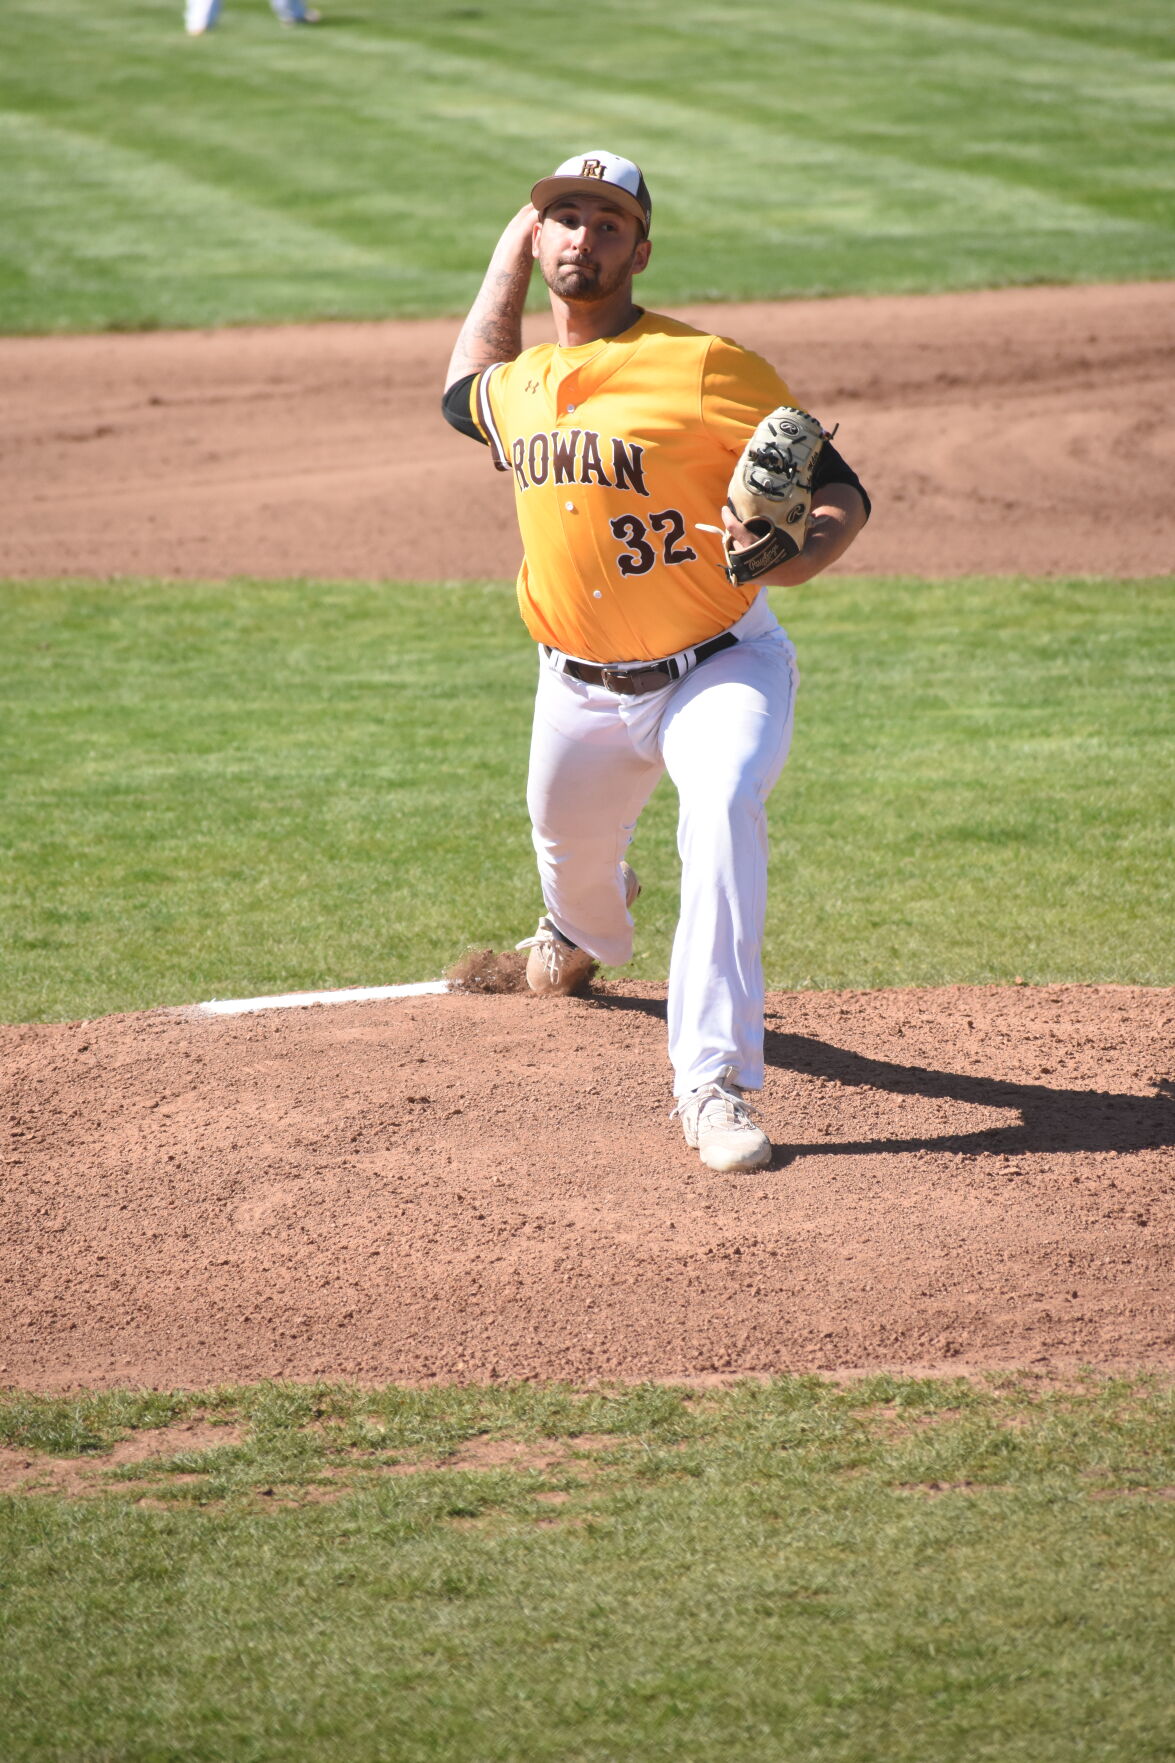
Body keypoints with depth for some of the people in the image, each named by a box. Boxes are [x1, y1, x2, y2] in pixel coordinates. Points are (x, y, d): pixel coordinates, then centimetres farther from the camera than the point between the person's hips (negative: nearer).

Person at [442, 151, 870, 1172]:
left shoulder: (705, 366, -14)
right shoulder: (515, 388, 6)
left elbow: (843, 497, -14)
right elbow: (470, 391, 34)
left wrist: (783, 558, -35)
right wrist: (512, 253, 27)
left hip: (718, 670, -6)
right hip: (581, 691, 6)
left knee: (724, 806, -34)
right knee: (571, 852, 23)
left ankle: (716, 1082, -35)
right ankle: (588, 935, 64)